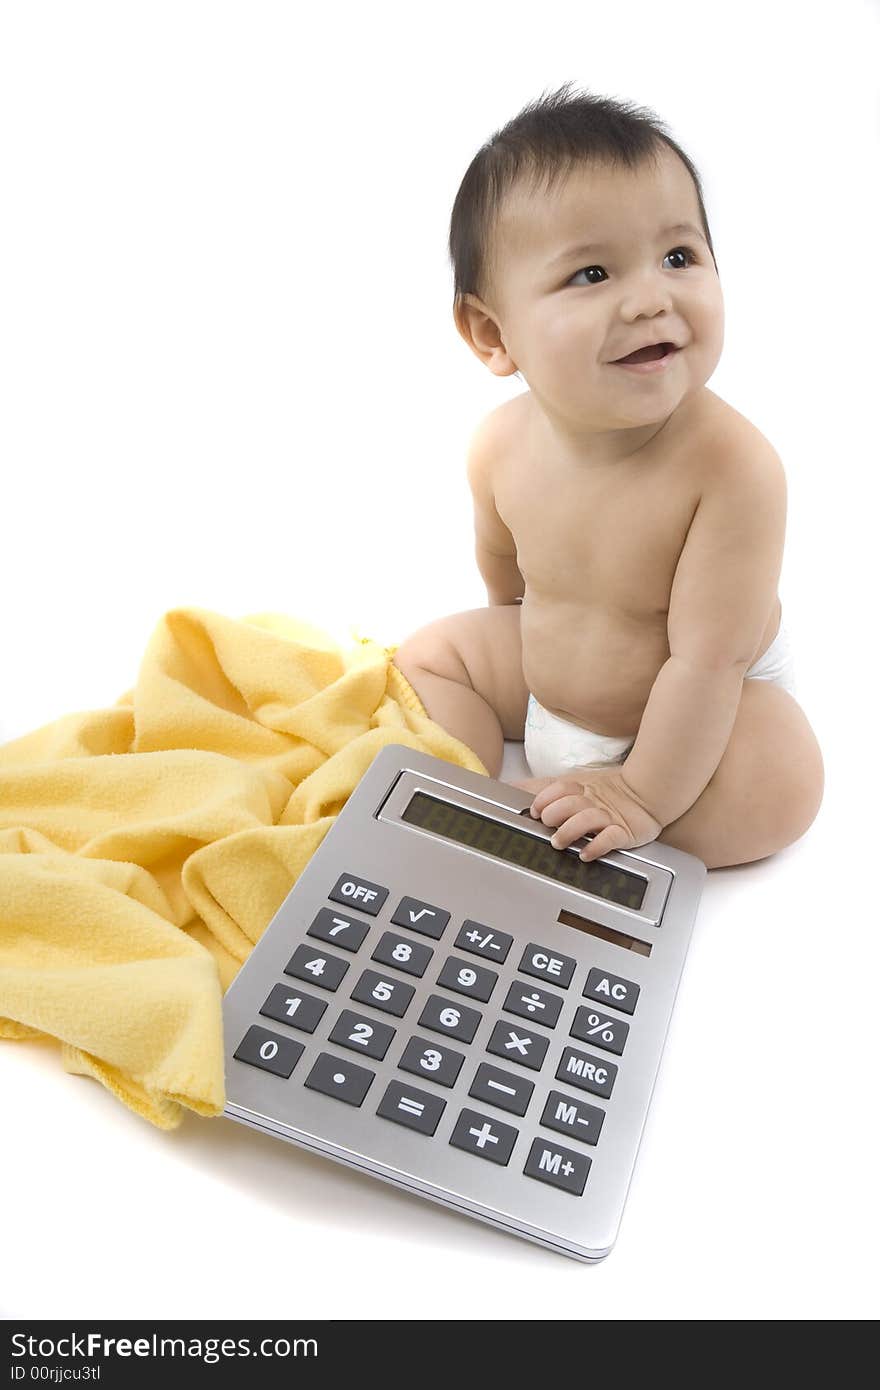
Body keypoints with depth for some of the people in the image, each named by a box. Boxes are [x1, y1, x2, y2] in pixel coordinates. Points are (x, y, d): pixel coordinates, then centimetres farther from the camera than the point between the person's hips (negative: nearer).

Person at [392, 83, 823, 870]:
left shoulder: (734, 464, -35)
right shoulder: (502, 446, -19)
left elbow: (707, 661, -31)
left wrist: (645, 796, -26)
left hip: (704, 703, -4)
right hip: (544, 670, 5)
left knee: (782, 788, -28)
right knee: (429, 653, 4)